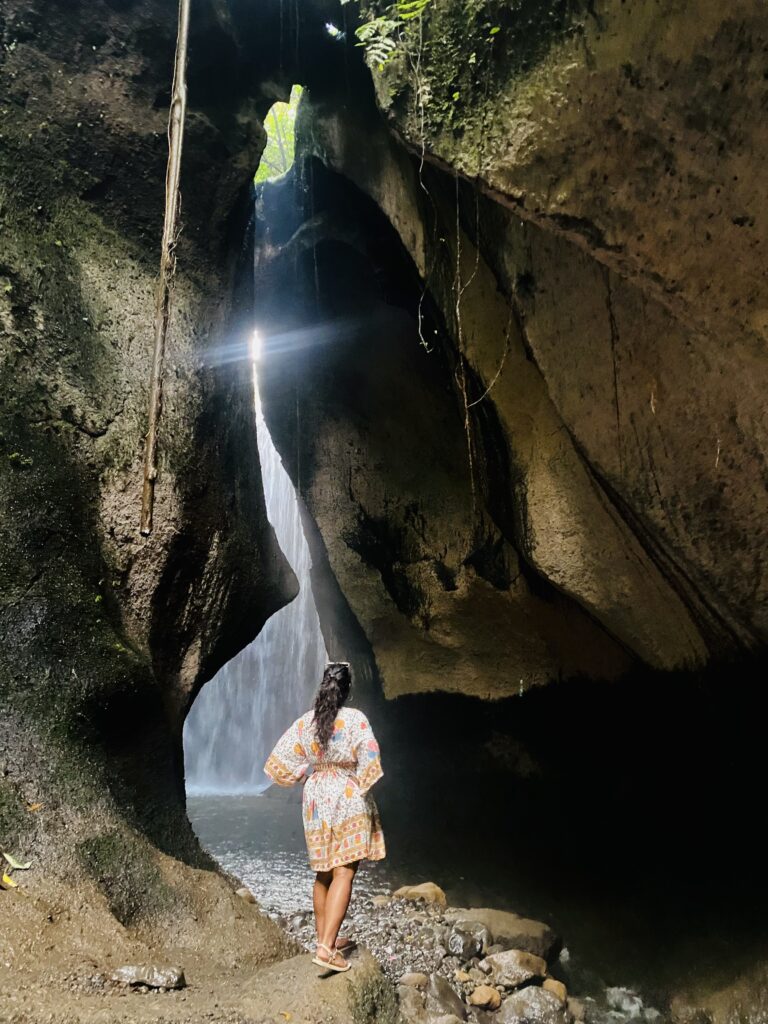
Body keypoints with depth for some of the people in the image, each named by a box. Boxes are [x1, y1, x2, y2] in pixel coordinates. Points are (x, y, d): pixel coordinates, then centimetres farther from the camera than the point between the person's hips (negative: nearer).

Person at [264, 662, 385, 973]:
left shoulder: (305, 722, 0)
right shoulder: (356, 719, -13)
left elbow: (279, 761, 2)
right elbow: (369, 762, -19)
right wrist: (362, 786, -3)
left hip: (316, 800, 5)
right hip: (348, 800, -5)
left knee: (322, 873, 17)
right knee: (343, 873, -4)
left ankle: (326, 938, 25)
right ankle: (326, 948, -11)